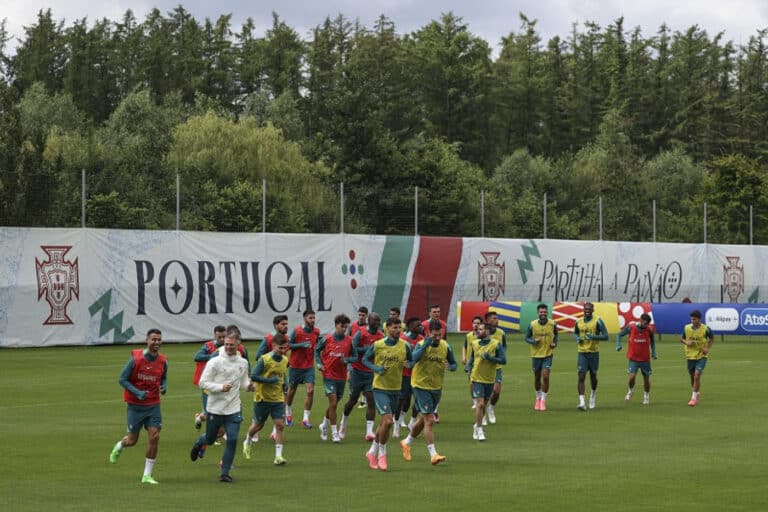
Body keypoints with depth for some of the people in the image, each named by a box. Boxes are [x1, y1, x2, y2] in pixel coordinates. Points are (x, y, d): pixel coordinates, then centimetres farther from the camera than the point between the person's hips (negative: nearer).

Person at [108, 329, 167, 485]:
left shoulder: (163, 361, -3)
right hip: (135, 405, -3)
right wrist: (137, 393, -20)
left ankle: (147, 475, 0)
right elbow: (122, 379, -8)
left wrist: (164, 387, -6)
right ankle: (119, 446, 44)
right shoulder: (135, 358, -14)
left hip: (153, 405, 3)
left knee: (154, 437, -10)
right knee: (132, 440, 4)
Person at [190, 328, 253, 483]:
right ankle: (199, 444, 49)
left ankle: (225, 473, 2)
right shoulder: (215, 362, -10)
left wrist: (249, 385, -4)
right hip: (215, 408, -2)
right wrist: (220, 387, -23)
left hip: (234, 409, 2)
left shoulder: (243, 363, 4)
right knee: (210, 439, 12)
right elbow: (202, 383, -10)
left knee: (232, 440, -8)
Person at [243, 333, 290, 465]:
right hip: (262, 398, -4)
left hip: (278, 399, 4)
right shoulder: (264, 359, -16)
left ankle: (278, 456, -9)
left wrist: (284, 386, 7)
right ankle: (247, 442, 43)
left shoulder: (285, 360, 4)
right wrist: (270, 380, -25)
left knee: (280, 425, -10)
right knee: (258, 425, 12)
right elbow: (253, 376, -20)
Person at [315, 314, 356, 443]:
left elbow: (355, 357, 6)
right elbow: (317, 350, 10)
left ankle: (324, 425, 37)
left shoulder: (349, 340, -1)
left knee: (334, 404, 13)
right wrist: (319, 363, -3)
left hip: (341, 377, 3)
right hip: (328, 375, -3)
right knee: (333, 402, -11)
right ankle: (334, 433, -5)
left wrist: (347, 359, -15)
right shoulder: (326, 339, -6)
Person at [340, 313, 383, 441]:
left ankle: (369, 431, -12)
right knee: (353, 399, 8)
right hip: (358, 371, -3)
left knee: (371, 400, -8)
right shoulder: (361, 333, -9)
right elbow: (354, 349, -18)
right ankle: (343, 423, 33)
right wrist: (369, 349, -24)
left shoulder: (381, 336, 4)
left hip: (372, 373, 3)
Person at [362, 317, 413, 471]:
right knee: (388, 421, -17)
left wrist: (408, 364, -14)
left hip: (396, 389, 4)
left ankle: (372, 452, 32)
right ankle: (382, 454, 1)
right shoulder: (377, 345, -6)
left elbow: (411, 362, 10)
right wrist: (376, 368, -12)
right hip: (380, 388, -4)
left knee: (384, 423, 13)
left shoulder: (405, 346, -1)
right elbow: (365, 359, 6)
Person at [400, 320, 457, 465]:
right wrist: (425, 345, -39)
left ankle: (406, 443, 39)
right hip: (421, 386, -6)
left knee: (423, 420, 17)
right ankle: (433, 455, -10)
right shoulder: (421, 345, -14)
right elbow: (414, 358, -34)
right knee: (429, 420, -12)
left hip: (437, 387, 6)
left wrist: (450, 366, -16)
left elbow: (454, 364, 7)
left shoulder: (445, 346, -2)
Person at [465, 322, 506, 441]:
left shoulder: (496, 344, -7)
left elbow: (503, 360, -10)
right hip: (477, 378, 0)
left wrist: (489, 357, -21)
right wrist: (468, 366, 3)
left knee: (484, 405, 12)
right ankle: (479, 431, -4)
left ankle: (477, 426, 33)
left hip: (490, 379, 0)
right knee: (480, 403, -12)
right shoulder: (475, 343, 3)